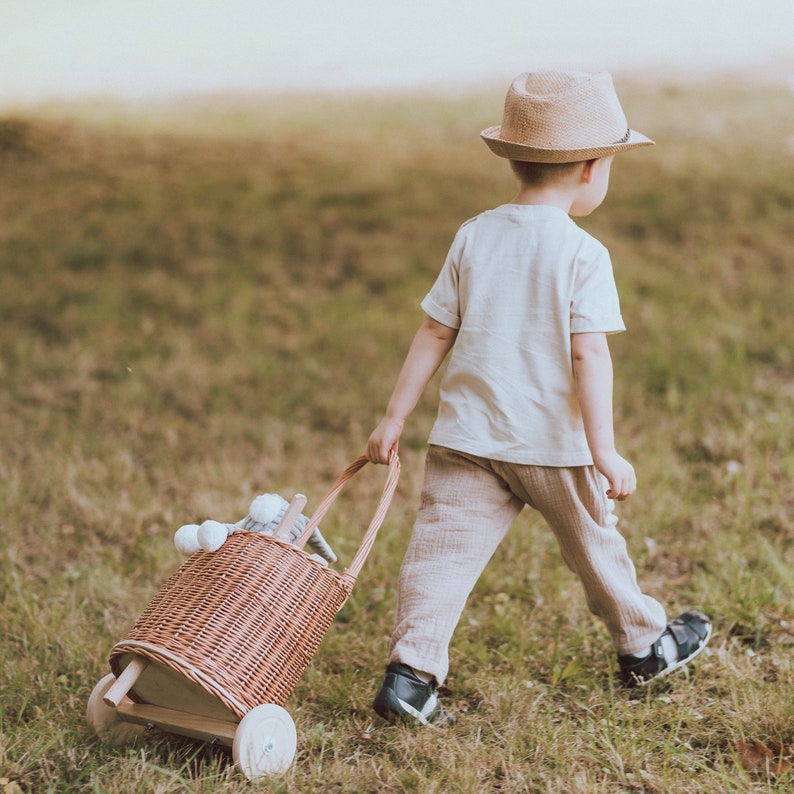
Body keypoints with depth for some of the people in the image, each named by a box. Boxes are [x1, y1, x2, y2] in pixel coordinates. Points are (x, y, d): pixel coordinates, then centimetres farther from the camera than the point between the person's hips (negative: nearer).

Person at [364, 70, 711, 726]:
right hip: (552, 442, -3)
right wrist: (605, 452, -15)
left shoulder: (473, 238, 3)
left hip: (467, 436, 3)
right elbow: (590, 355, -17)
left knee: (445, 550, 1)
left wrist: (395, 417, 10)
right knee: (593, 544, 16)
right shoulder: (583, 255, -11)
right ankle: (645, 645, 35)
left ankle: (410, 672, -9)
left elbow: (434, 334, 5)